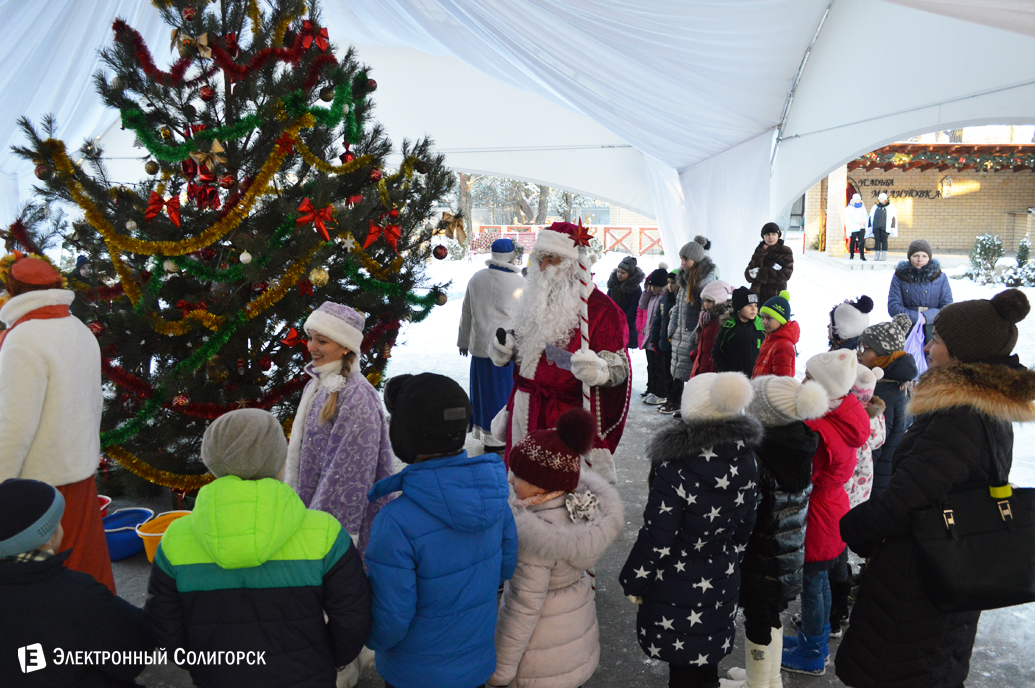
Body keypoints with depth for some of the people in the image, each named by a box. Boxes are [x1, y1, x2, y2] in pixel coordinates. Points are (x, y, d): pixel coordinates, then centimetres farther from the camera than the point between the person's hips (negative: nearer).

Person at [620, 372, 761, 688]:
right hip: (721, 582, 6)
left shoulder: (675, 470, -29)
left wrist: (634, 582, -6)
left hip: (677, 588, -5)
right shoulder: (745, 462, -9)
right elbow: (744, 528, 5)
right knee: (707, 657, 25)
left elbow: (657, 540, -21)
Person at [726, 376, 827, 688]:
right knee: (770, 615, 25)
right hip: (790, 556, 7)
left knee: (757, 620, 13)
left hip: (760, 560, -7)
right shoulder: (800, 446, -6)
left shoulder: (758, 458, -29)